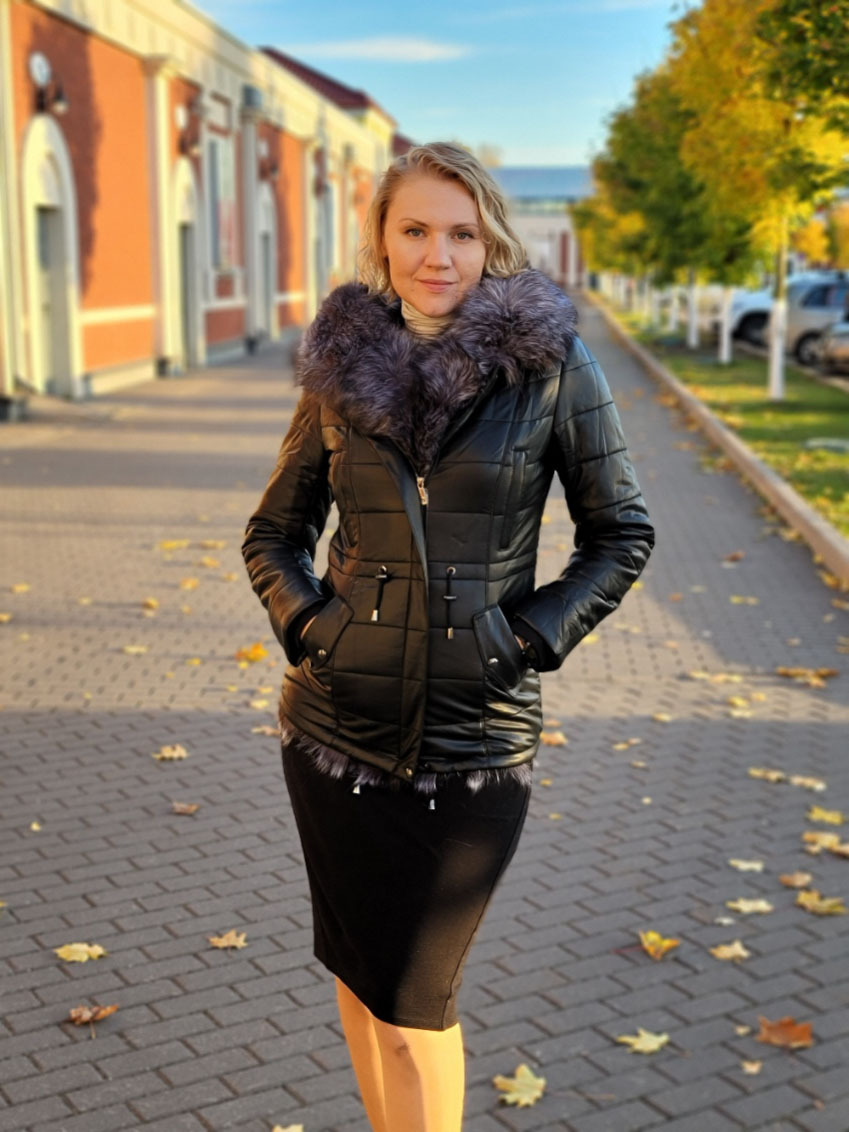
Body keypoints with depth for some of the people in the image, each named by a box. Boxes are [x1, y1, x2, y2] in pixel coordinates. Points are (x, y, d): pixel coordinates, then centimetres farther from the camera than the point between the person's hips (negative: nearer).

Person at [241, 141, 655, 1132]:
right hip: (339, 722, 3)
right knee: (359, 974, 15)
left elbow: (622, 534, 3)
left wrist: (534, 637, -8)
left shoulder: (551, 363, -4)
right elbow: (274, 532, 13)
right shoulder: (342, 366, 3)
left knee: (414, 996, 4)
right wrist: (303, 623, -4)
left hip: (478, 734, -3)